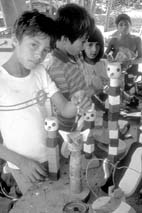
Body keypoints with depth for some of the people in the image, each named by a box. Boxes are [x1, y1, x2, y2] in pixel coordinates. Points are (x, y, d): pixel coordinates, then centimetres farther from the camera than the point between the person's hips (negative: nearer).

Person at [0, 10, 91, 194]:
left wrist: (75, 104, -30)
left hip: (53, 156, 5)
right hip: (24, 166, -4)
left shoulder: (40, 72, -6)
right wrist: (21, 161, -19)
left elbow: (65, 110, -9)